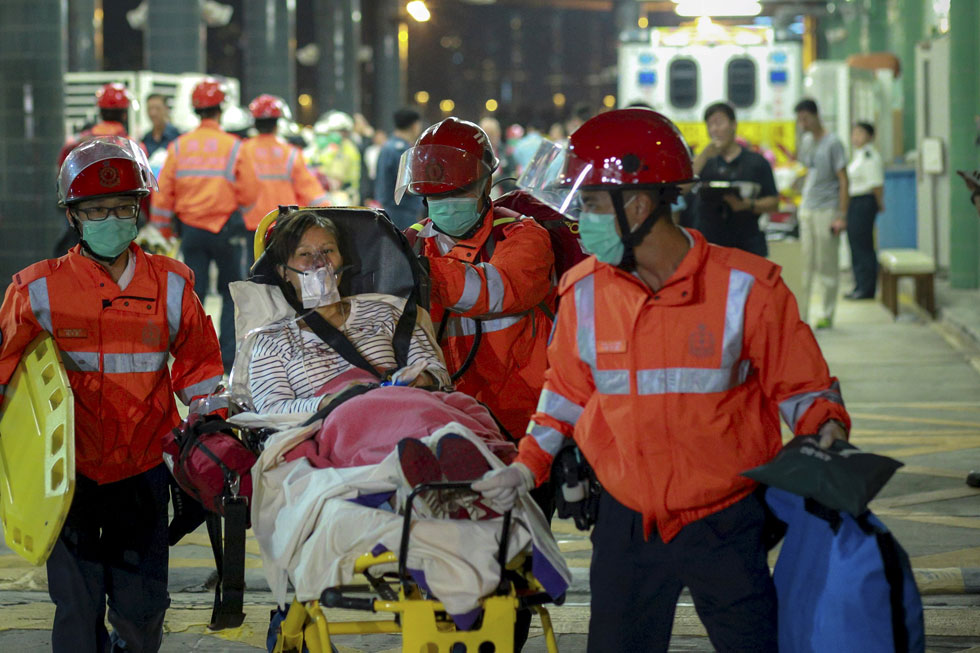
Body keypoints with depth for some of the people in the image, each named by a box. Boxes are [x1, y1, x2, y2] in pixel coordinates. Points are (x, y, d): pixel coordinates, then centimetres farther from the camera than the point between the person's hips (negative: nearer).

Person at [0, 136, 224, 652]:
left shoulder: (172, 286, 3)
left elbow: (198, 373, 12)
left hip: (143, 470, 1)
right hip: (70, 469, -1)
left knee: (142, 609, 5)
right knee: (78, 608, -2)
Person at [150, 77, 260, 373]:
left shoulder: (178, 147, 2)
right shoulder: (234, 147, -6)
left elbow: (163, 193, 2)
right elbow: (250, 194, -5)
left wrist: (162, 229, 13)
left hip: (190, 228, 2)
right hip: (226, 230, -2)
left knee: (193, 293, 6)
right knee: (232, 293, 10)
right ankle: (229, 357, 6)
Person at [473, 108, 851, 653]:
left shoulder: (745, 288, -10)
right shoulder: (584, 292, 1)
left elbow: (798, 385, -1)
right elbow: (568, 393, 13)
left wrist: (826, 431, -21)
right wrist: (527, 466, 2)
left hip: (726, 526, -3)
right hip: (626, 524, 3)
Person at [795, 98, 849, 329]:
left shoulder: (832, 143, -8)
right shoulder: (807, 141, 12)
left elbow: (843, 181, -9)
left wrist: (841, 216, -14)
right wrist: (803, 202, 16)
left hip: (827, 210, -6)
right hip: (806, 210, 6)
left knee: (827, 265, 0)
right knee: (803, 263, 4)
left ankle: (827, 315, 7)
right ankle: (800, 314, 7)